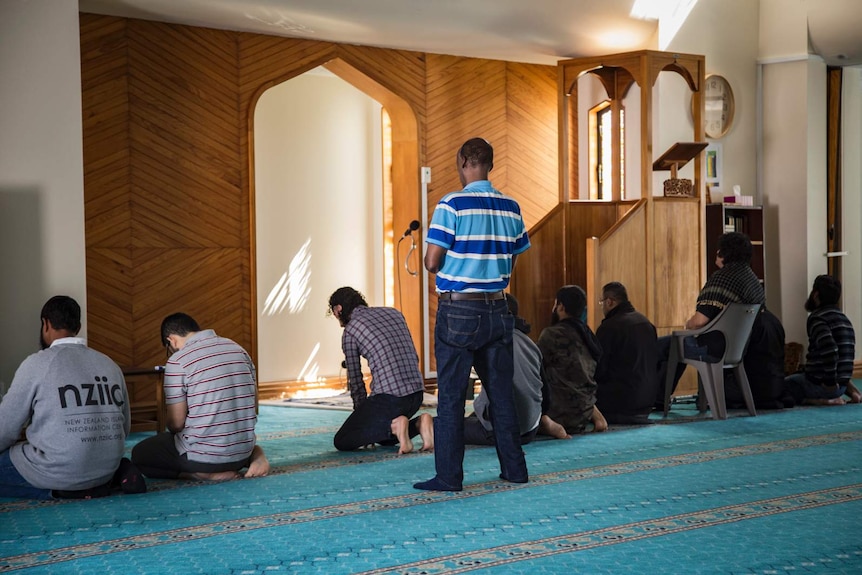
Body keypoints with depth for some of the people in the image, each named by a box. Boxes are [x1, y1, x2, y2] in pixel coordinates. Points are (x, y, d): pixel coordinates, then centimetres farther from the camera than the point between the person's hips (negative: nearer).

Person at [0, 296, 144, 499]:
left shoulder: (37, 363, -7)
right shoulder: (110, 364, 8)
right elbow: (124, 427, 14)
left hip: (58, 472, -6)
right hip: (107, 468, 6)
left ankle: (63, 490, -5)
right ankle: (100, 482, 6)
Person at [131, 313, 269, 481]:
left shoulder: (177, 361, -11)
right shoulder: (238, 349, 7)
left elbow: (176, 422, -9)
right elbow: (252, 403, 12)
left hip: (204, 456, -6)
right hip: (243, 453, 6)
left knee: (139, 454, 15)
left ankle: (206, 474, -6)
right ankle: (255, 453, 5)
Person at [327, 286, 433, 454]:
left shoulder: (350, 331, 1)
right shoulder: (393, 313, 18)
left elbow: (355, 379, 6)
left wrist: (362, 411, 20)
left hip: (389, 397, -7)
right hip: (417, 393, 7)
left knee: (342, 442, 4)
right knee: (384, 439, 30)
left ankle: (393, 426, -14)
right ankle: (418, 425, 3)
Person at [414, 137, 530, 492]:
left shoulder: (452, 205, -11)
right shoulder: (511, 208, 5)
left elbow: (432, 262, -11)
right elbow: (510, 265, 11)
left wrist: (439, 266, 10)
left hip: (458, 311, -5)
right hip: (497, 310, 5)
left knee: (451, 396, 1)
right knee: (501, 392, 13)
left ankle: (449, 477, 3)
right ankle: (514, 469, 18)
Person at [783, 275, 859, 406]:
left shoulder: (817, 318, -15)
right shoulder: (843, 318, 13)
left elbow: (829, 349, -31)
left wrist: (830, 383, -21)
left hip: (819, 384, -8)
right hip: (842, 383, 8)